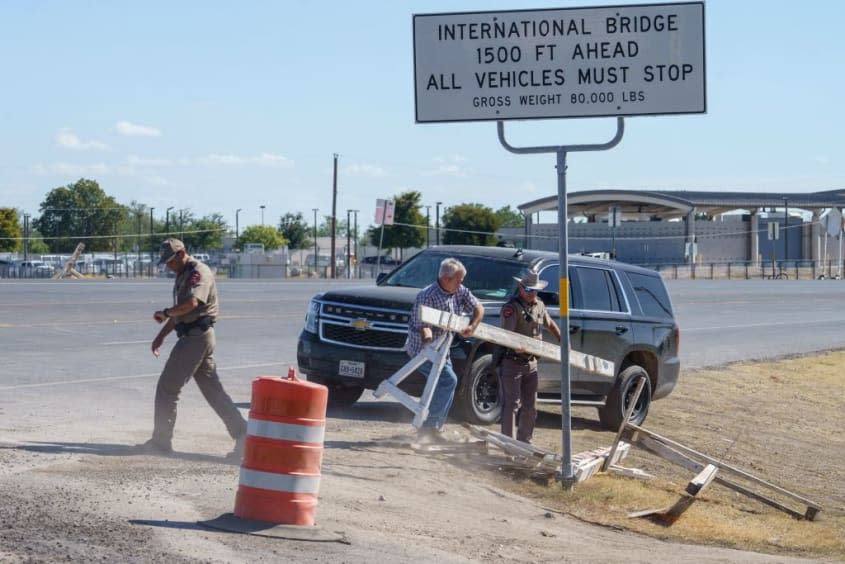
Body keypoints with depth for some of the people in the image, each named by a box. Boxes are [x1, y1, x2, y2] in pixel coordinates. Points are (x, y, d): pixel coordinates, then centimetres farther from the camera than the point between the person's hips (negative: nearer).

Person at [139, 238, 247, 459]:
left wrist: (165, 313, -17)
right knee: (213, 390, 7)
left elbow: (191, 303, -29)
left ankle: (161, 441, 2)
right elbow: (180, 312, 27)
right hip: (192, 336, 10)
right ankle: (242, 435, 4)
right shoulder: (182, 276, 20)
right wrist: (161, 336, 20)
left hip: (197, 337, -10)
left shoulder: (199, 272, -12)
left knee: (167, 387, -5)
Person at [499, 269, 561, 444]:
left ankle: (524, 441, 23)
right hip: (512, 362, -8)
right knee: (511, 404, -9)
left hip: (531, 362, 8)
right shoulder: (512, 307, -14)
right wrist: (516, 346, -43)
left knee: (530, 405, 12)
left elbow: (550, 324, 29)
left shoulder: (539, 305, 10)